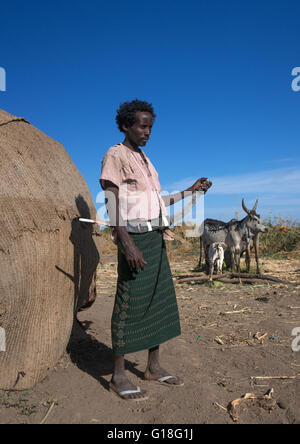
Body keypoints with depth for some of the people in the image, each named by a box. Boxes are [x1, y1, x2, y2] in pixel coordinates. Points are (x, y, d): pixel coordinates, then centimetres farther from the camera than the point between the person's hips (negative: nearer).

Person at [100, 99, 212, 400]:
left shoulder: (145, 161, 21)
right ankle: (118, 376, 7)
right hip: (134, 237, -8)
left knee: (159, 299, 9)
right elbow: (112, 200, -13)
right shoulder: (115, 155, -3)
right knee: (129, 302, -5)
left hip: (155, 237, 8)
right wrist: (126, 243, -23)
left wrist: (191, 190, 15)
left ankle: (154, 367, 21)